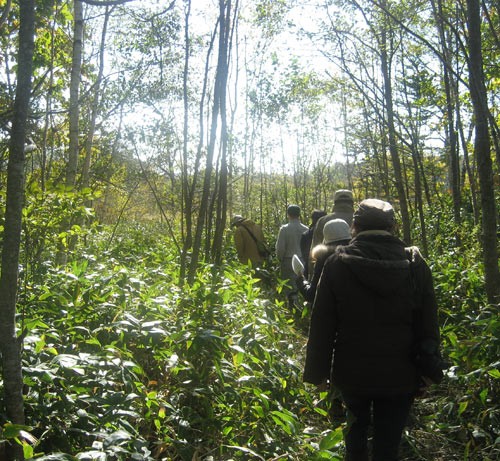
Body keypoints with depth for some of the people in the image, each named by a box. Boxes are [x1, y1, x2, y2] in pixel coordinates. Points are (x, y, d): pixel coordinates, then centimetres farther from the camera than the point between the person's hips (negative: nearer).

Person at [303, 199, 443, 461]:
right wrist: (430, 368, 10)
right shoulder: (415, 265, -7)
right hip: (400, 374, 0)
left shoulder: (338, 264, -11)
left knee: (356, 423, 27)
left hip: (351, 372, 0)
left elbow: (322, 324, -9)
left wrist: (317, 371, 0)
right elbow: (428, 324, -2)